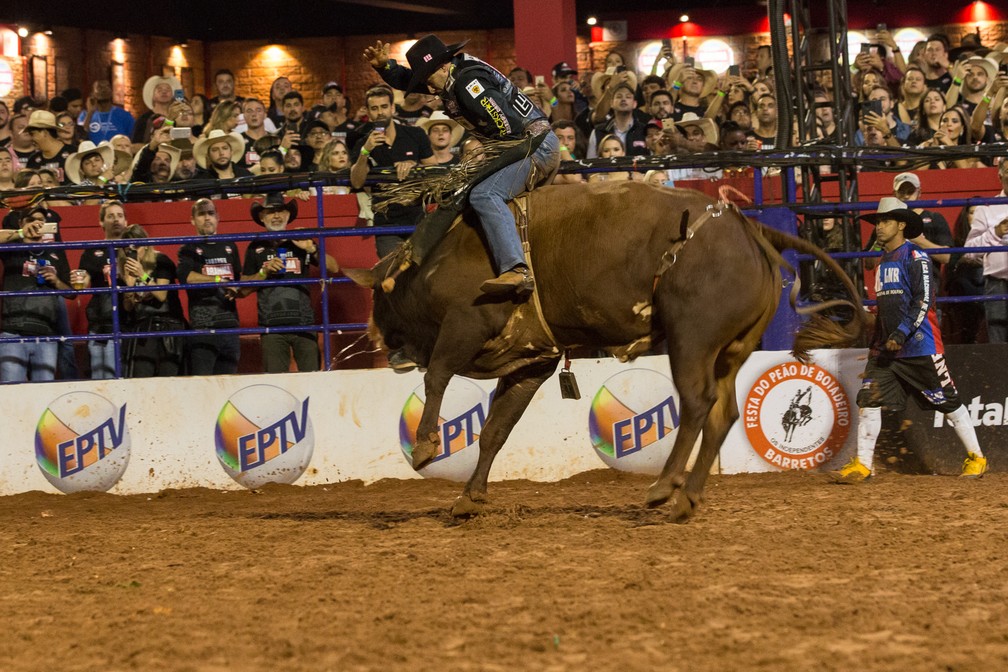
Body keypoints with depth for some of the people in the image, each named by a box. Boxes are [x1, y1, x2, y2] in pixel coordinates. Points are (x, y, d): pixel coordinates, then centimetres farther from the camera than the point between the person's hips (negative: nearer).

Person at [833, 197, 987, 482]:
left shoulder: (915, 258, -9)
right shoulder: (884, 261, 16)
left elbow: (924, 301, -16)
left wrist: (902, 333, -22)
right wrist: (877, 343, 22)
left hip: (919, 345, -7)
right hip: (887, 348, 7)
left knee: (948, 402, 0)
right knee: (868, 399, -4)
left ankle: (976, 458, 11)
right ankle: (861, 465, -1)